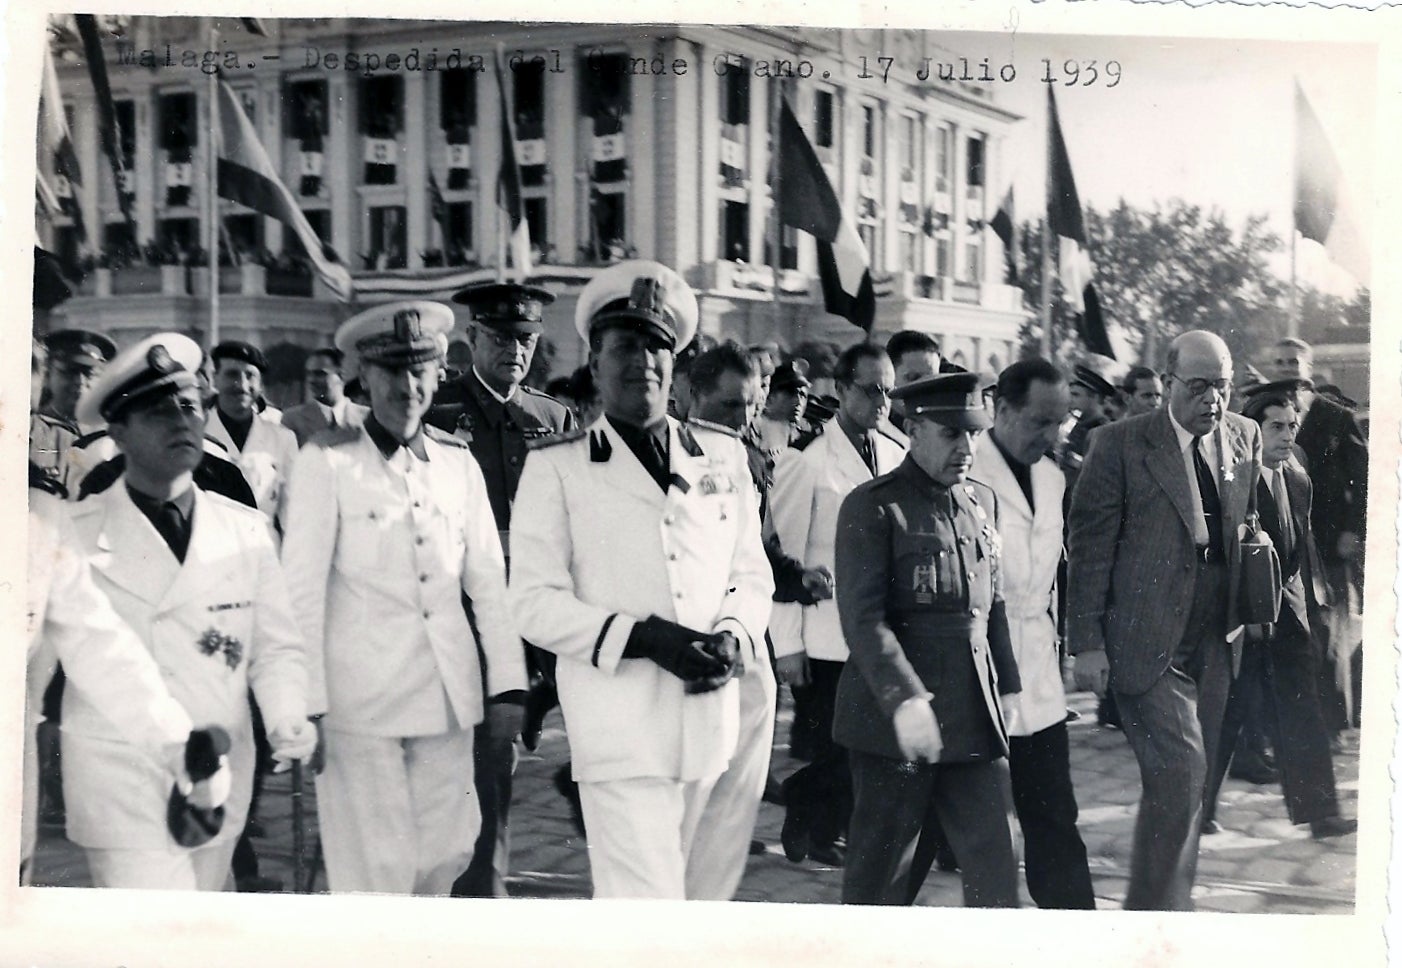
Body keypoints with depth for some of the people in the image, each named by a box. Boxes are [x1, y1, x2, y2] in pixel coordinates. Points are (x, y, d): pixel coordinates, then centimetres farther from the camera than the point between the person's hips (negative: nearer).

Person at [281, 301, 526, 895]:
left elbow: (487, 578, 10)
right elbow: (302, 590, -5)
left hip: (449, 695, 4)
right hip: (361, 701, -4)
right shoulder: (328, 463, -5)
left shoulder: (458, 462, 7)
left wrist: (508, 683, 5)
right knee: (375, 868, 1)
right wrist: (307, 704, -8)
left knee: (448, 849, 10)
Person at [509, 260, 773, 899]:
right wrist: (647, 637, -15)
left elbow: (752, 576, 18)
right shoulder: (556, 468, 2)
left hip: (711, 719, 5)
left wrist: (733, 637, -5)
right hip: (620, 724, -4)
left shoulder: (724, 459, 15)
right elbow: (535, 600, -3)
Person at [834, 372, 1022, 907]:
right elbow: (863, 618, -17)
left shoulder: (983, 502, 12)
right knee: (880, 870, 7)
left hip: (973, 721, 6)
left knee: (993, 861, 3)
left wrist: (1005, 686, 13)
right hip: (893, 721, -6)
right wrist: (904, 697, -27)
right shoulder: (873, 507, -9)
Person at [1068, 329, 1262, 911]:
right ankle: (1160, 908, 2)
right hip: (1146, 642, -5)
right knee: (1179, 776, -12)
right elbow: (1090, 548, -6)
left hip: (1214, 643, 5)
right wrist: (1087, 642, -9)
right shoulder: (1121, 445, -7)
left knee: (1190, 784, 10)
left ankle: (1167, 902, 25)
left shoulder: (1246, 438, 9)